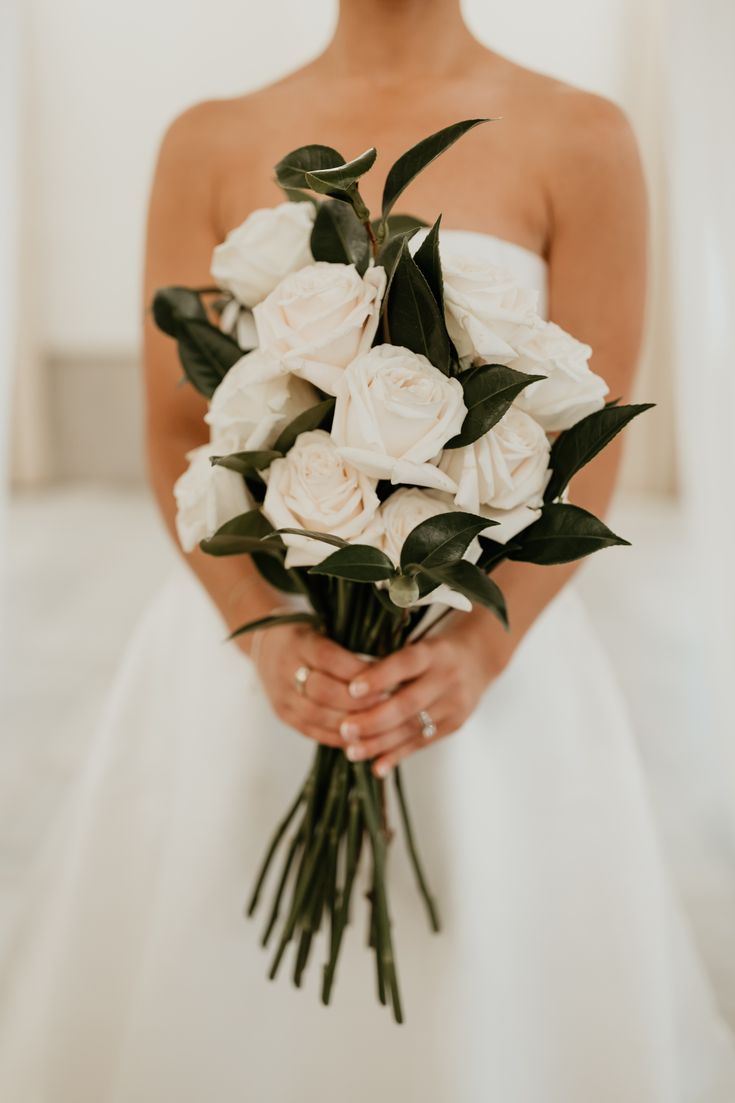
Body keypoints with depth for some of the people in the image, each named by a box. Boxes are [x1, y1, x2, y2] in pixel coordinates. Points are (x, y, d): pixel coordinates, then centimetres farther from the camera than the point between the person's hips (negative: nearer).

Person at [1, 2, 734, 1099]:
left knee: (491, 1004, 8)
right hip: (253, 626, 2)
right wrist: (261, 633, -16)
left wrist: (483, 647, -19)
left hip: (482, 643, -1)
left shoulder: (580, 141, 0)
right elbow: (174, 429, -1)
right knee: (201, 994, 10)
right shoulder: (210, 144, 5)